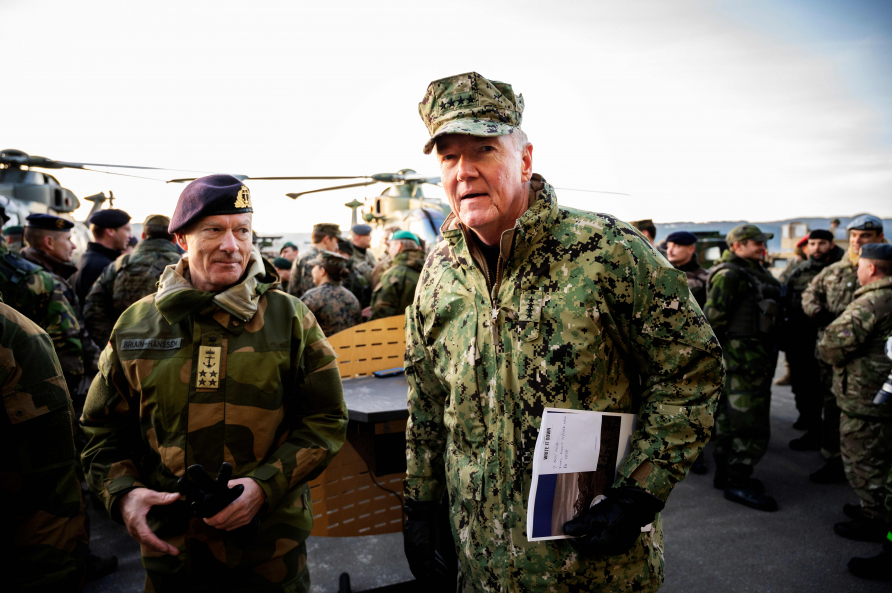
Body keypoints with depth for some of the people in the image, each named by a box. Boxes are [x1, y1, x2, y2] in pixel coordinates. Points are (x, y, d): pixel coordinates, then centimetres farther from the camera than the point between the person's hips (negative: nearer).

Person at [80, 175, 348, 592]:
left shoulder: (290, 319, -5)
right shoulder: (135, 324, 2)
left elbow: (326, 421, -5)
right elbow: (104, 432, 9)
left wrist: (266, 484, -16)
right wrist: (123, 493, -8)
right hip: (169, 547, 2)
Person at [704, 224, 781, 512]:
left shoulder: (754, 270, 16)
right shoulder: (729, 274, -17)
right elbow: (712, 317, -22)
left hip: (756, 357, 10)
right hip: (742, 359, -10)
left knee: (729, 417, 16)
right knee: (751, 423, -6)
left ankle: (725, 473, 27)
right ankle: (737, 483, 3)